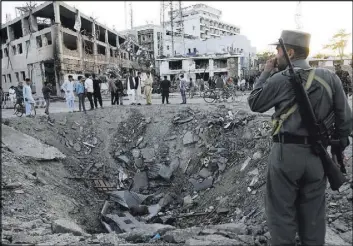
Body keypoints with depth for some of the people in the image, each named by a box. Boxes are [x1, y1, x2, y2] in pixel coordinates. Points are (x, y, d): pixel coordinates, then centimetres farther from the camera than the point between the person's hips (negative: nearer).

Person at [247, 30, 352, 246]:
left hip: (286, 153, -4)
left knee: (282, 212, 10)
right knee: (313, 214, 19)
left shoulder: (280, 80, -12)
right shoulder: (330, 77, 2)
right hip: (317, 155, 5)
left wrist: (265, 73, 8)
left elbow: (254, 103, 2)